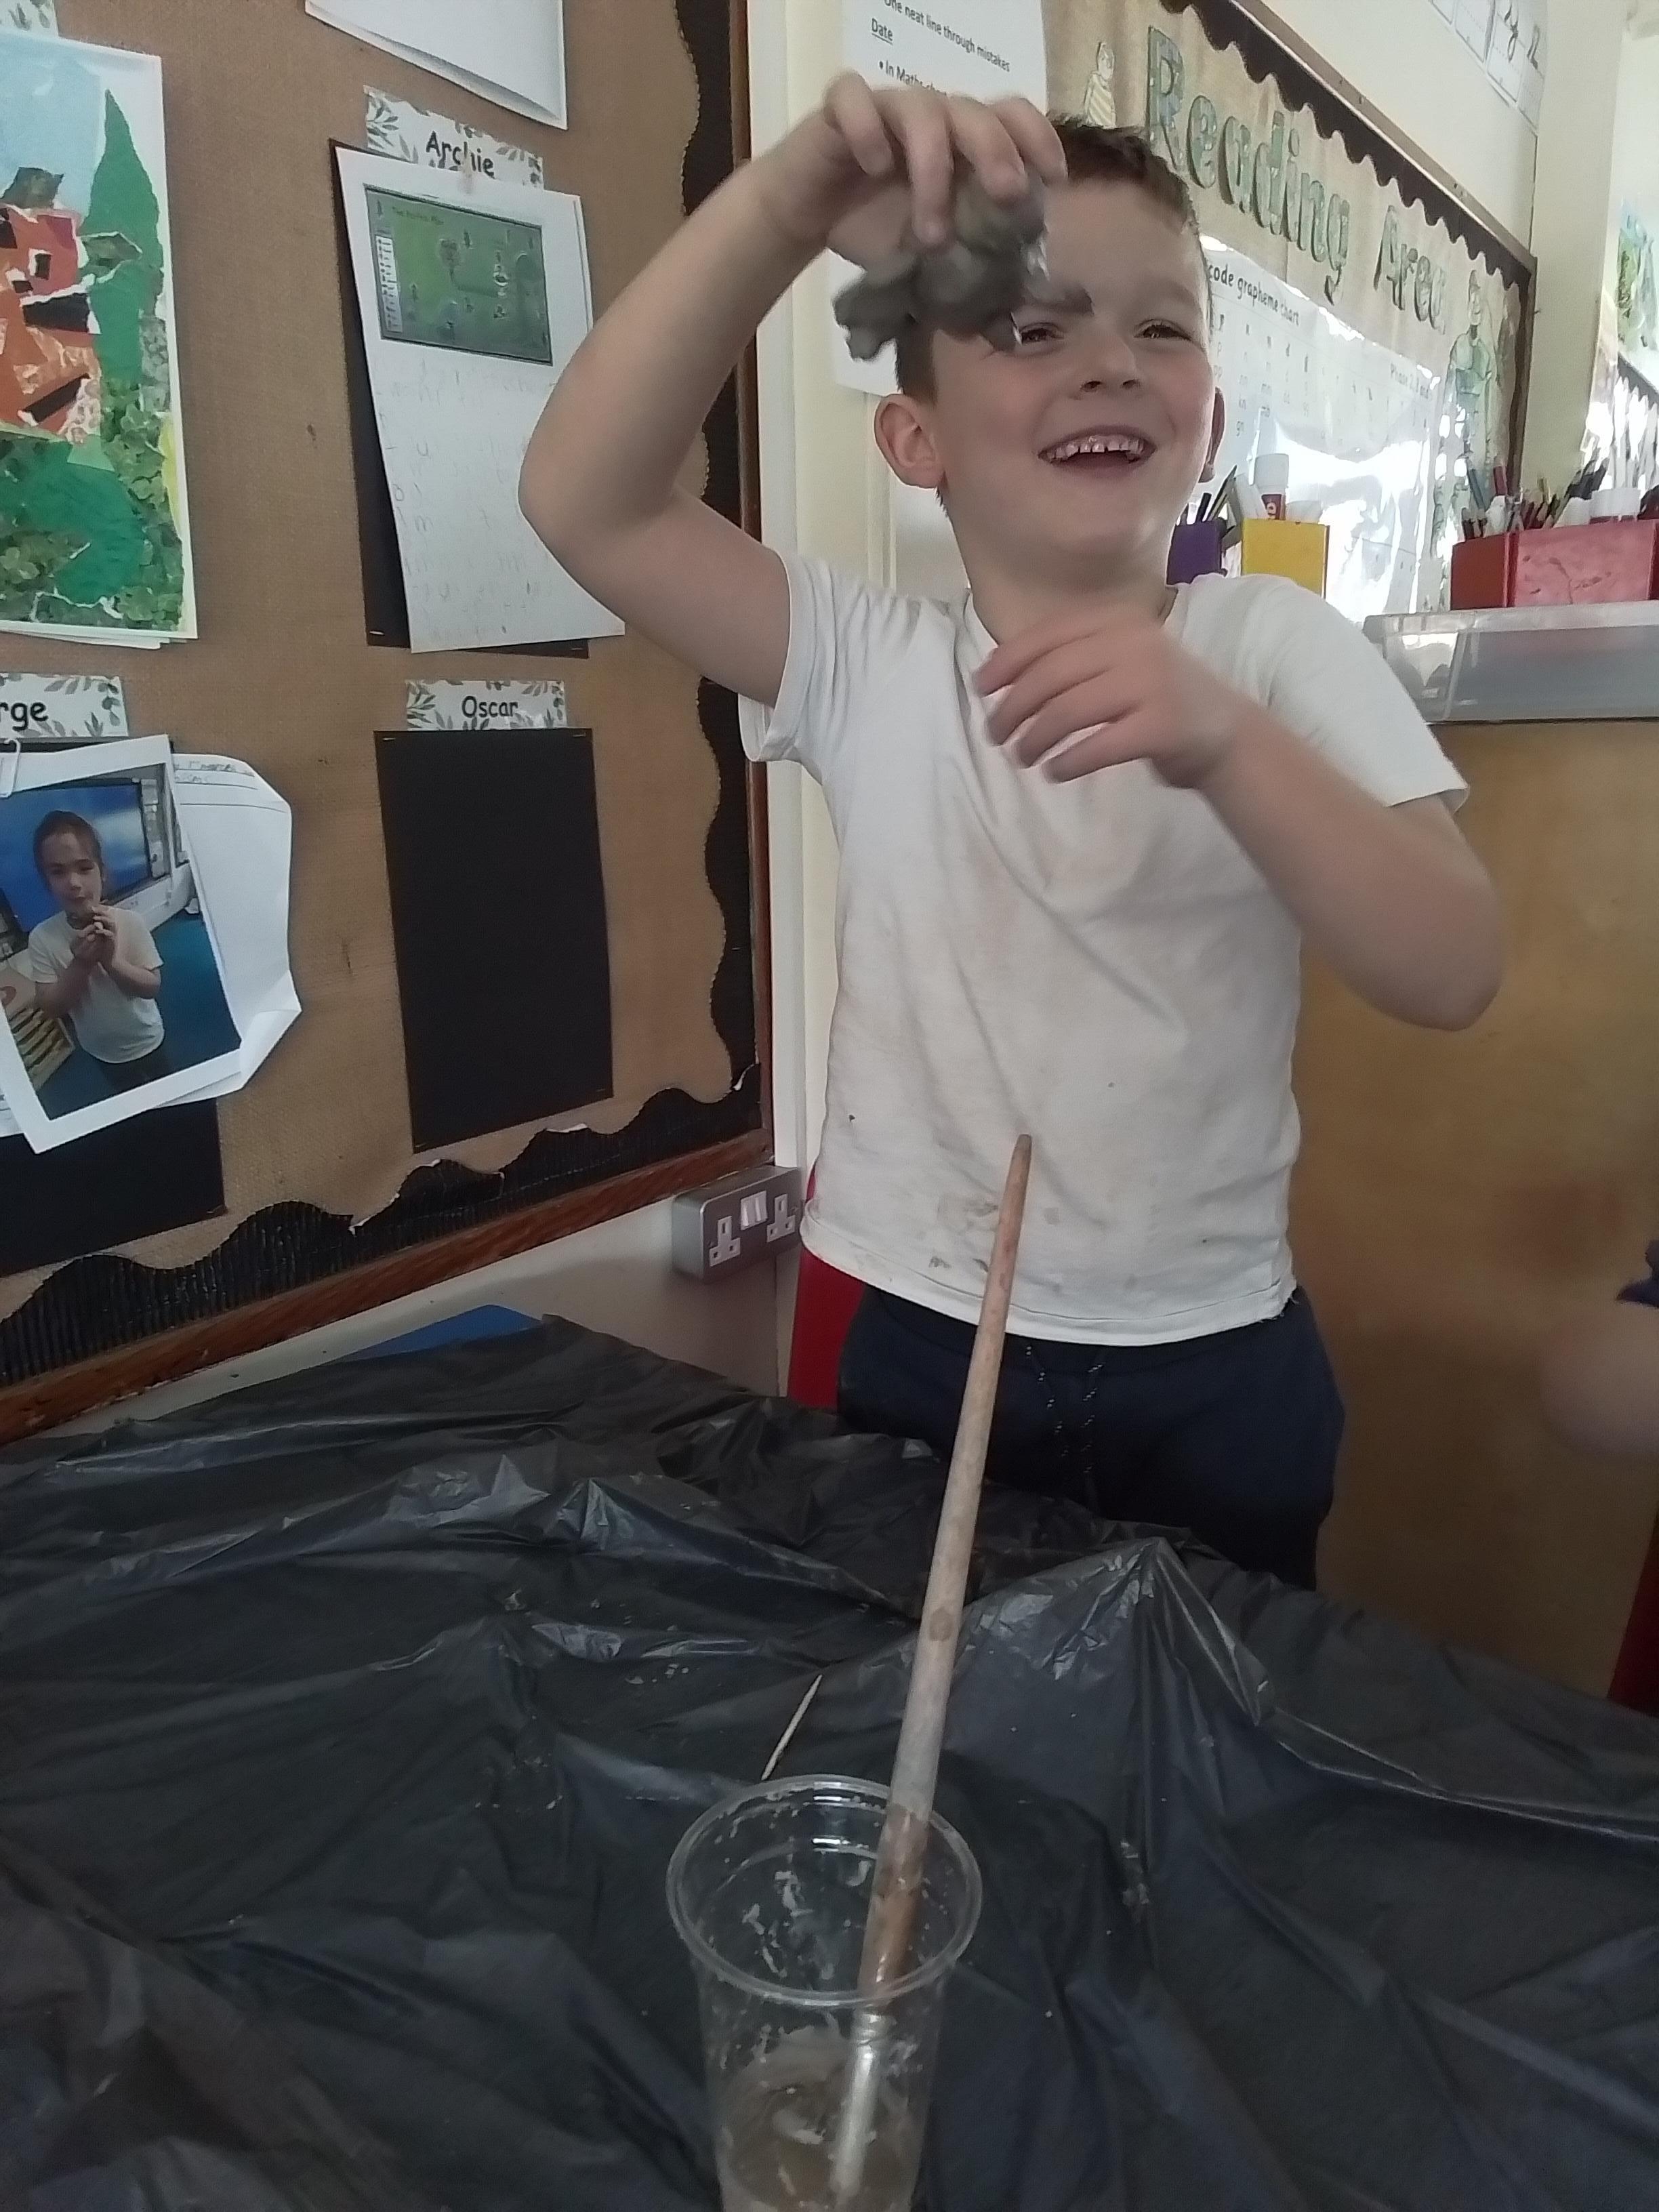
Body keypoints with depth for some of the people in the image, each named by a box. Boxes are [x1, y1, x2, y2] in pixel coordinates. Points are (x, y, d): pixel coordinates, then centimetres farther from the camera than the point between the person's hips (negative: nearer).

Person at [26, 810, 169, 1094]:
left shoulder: (128, 922, -23)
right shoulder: (42, 937, -19)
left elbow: (153, 986, -18)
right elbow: (49, 1006, -18)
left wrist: (111, 960, -36)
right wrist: (80, 965, -33)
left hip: (147, 1042, -1)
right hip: (103, 1051, 1)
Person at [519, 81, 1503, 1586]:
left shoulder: (1276, 647, -7)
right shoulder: (868, 667, -6)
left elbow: (1452, 973, -17)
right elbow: (587, 500, -18)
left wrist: (1223, 740, -32)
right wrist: (791, 202, -31)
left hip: (1212, 1365, 0)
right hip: (921, 1346, 1)